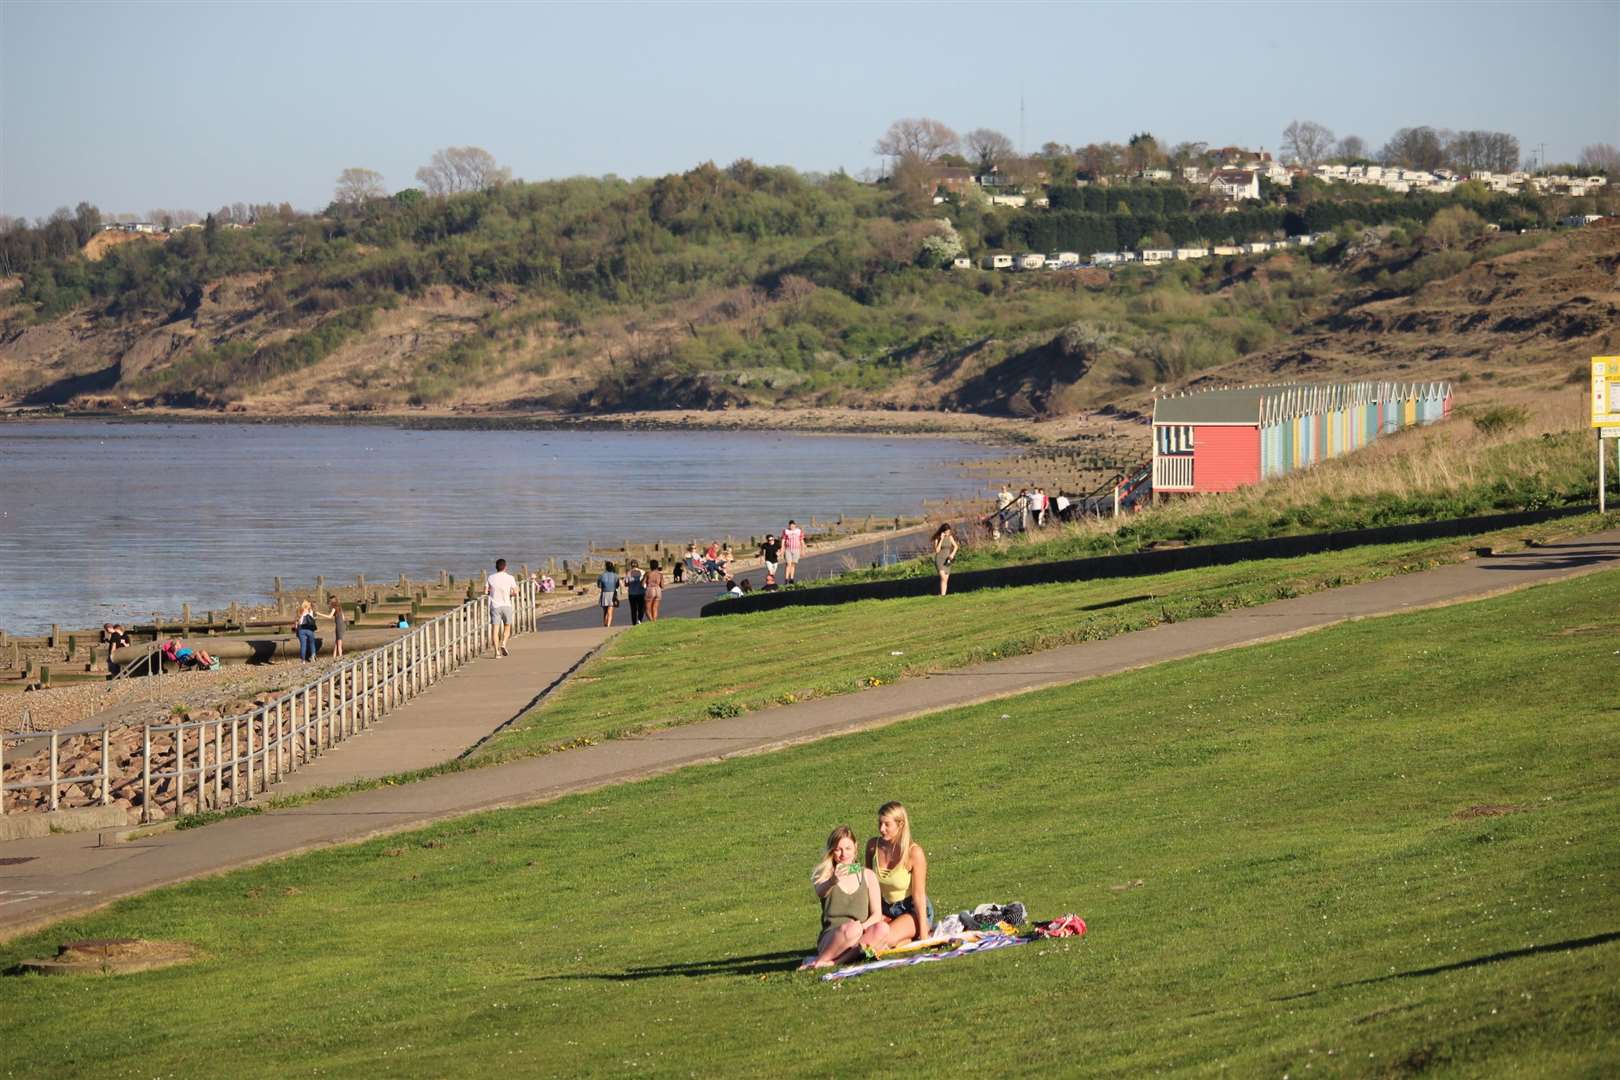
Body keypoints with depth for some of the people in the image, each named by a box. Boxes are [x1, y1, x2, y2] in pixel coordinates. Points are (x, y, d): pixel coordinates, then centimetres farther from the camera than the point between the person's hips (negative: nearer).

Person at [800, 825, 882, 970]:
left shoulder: (868, 876, 14)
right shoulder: (825, 874, 7)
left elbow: (877, 914, 9)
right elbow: (820, 892, -17)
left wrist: (863, 926, -13)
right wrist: (833, 881, -41)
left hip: (860, 937, 3)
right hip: (831, 937, -3)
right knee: (851, 928, -37)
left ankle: (832, 961, -31)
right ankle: (821, 959, -20)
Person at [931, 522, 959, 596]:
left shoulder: (950, 537, 3)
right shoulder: (937, 538, -9)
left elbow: (956, 546, 16)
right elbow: (937, 550, -17)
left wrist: (952, 554, -3)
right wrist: (941, 540, -22)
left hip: (947, 560, 5)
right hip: (939, 559, -5)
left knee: (946, 580, 2)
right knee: (943, 578, -22)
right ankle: (942, 595, -26)